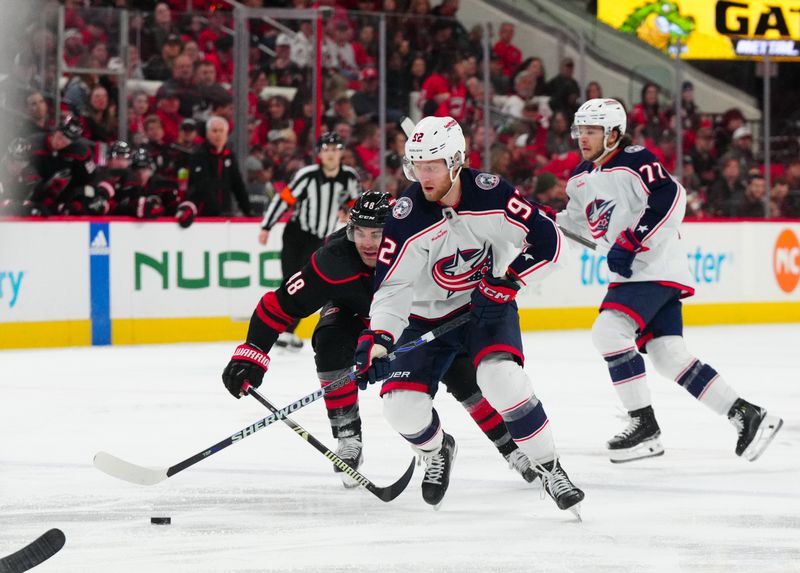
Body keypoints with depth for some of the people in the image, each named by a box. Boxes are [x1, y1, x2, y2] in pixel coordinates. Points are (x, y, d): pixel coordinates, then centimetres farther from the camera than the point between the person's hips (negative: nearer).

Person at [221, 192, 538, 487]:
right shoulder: (335, 260, -40)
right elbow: (280, 304, -35)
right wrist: (251, 352, -40)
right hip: (354, 311, 0)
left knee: (460, 373, -10)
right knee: (331, 348, -29)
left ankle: (510, 446, 6)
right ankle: (348, 440, -16)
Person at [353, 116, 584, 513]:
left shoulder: (490, 195, -21)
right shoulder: (407, 216, -20)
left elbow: (548, 241, -15)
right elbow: (391, 287, -21)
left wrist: (507, 280, -24)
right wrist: (377, 340, -35)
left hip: (487, 306, -2)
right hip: (426, 317, 2)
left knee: (503, 377, -29)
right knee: (402, 405, -11)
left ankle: (548, 468, -11)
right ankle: (437, 451, 25)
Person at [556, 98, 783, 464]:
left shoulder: (634, 161, -12)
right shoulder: (581, 178, 15)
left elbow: (671, 198, -23)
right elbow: (575, 220, 30)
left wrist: (631, 242, -26)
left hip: (656, 266, -9)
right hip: (629, 272, 9)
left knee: (609, 331, -21)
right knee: (668, 355, 3)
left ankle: (644, 426, -16)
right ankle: (746, 416, 7)